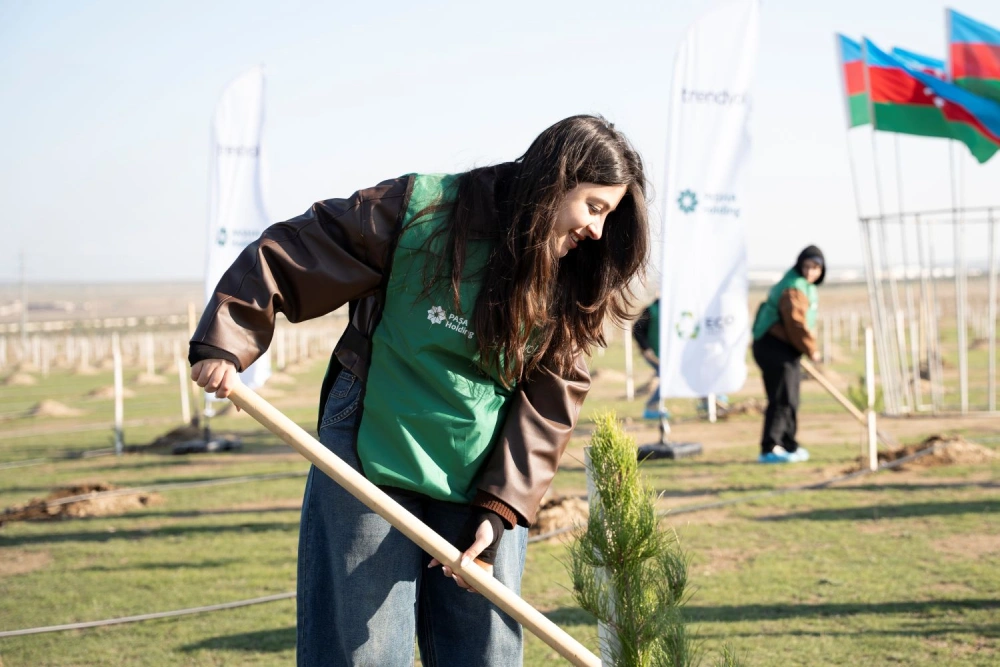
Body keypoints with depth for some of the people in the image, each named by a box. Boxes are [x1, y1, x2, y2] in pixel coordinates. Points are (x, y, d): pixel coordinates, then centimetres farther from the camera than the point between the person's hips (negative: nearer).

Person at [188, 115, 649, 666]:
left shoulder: (572, 287, -1)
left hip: (482, 485, 4)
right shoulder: (420, 211, -13)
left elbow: (548, 406, -3)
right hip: (374, 464, -3)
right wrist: (223, 346, -18)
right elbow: (288, 255, -9)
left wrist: (501, 510, -12)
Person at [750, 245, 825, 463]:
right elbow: (796, 323, -23)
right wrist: (811, 350, -12)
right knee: (782, 400, -15)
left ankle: (789, 446, 29)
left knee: (790, 400, 18)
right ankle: (769, 449, -18)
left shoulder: (807, 287, 18)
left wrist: (808, 347, 17)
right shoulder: (794, 288, -18)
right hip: (774, 347, -11)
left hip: (786, 349, 11)